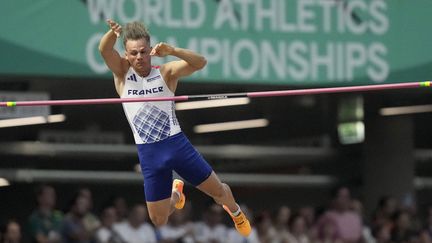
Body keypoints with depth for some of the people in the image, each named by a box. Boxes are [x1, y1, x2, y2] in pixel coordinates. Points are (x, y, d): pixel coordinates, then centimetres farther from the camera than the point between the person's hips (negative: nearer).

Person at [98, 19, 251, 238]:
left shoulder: (166, 72, -4)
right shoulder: (122, 73, -1)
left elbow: (200, 63, -18)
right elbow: (104, 49, -19)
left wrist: (172, 51, -35)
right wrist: (112, 33, -41)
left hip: (176, 143, -1)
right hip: (148, 153, 1)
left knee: (218, 191, 7)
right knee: (158, 220, 7)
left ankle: (235, 212, 44)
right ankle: (175, 194, 43)